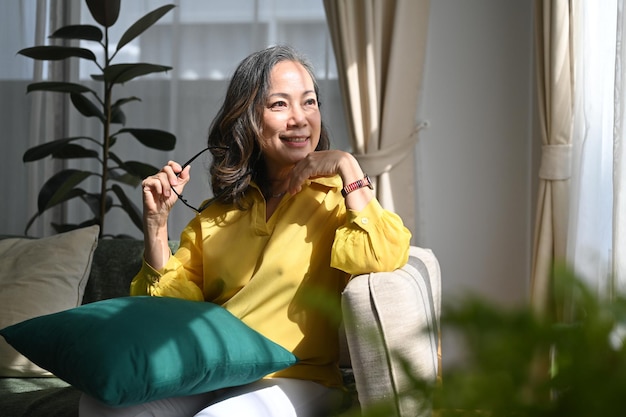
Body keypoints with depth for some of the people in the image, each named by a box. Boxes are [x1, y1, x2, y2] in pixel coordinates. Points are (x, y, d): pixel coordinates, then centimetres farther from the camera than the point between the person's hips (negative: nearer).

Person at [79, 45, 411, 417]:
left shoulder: (337, 196, 3)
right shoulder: (218, 213, 17)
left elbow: (384, 260, -19)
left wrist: (348, 167, -12)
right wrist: (157, 221, 2)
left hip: (292, 382, -4)